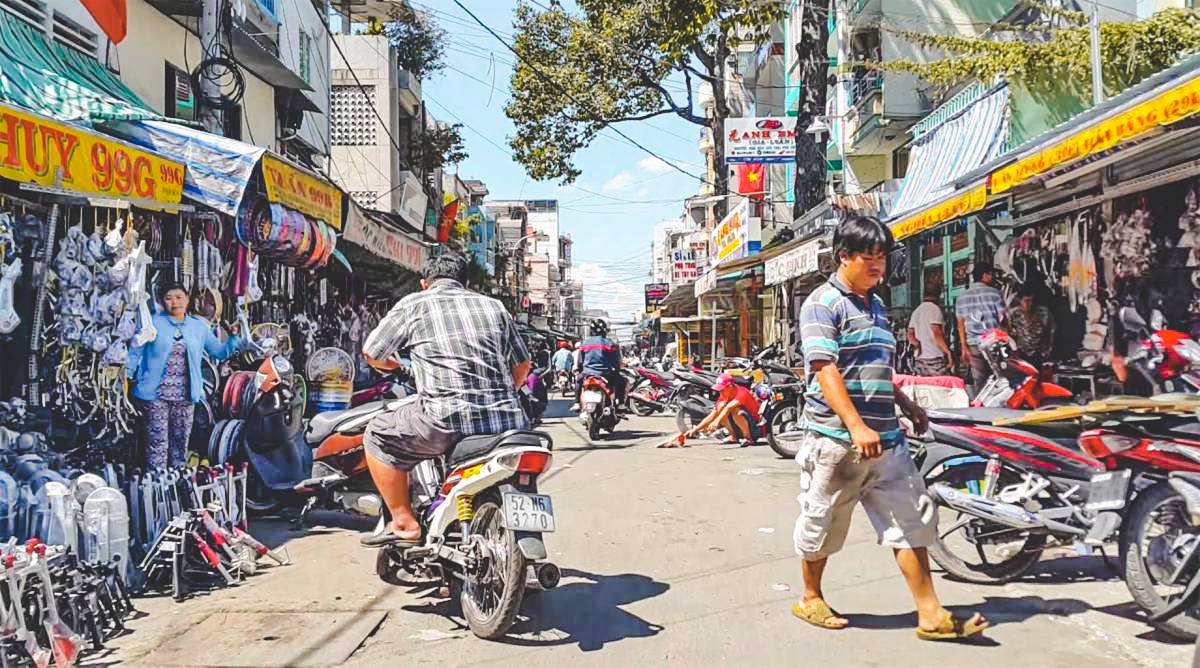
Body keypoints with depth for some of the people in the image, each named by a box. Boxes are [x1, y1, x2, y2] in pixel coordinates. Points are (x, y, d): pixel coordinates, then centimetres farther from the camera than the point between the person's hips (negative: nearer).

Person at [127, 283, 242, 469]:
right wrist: (127, 375, -2)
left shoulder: (200, 326, 8)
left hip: (186, 396, 3)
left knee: (181, 443, 12)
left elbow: (219, 352, 10)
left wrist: (234, 338, -6)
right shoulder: (153, 323, 1)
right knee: (157, 443, -3)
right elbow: (136, 351, 4)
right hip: (156, 395, -3)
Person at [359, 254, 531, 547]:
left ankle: (405, 524, 13)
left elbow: (371, 352, 13)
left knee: (378, 435, 17)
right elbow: (522, 366, 24)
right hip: (507, 421, 4)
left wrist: (390, 364, 36)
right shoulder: (494, 306, 21)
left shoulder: (413, 304, 10)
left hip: (449, 420, -4)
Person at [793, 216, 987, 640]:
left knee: (911, 519, 4)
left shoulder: (876, 306, 17)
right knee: (823, 523, 7)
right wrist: (856, 426, -28)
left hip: (886, 438, 7)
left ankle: (930, 614, 9)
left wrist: (907, 405, 28)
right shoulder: (823, 304, -9)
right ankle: (811, 599, 27)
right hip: (837, 438, -7)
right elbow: (826, 370, -20)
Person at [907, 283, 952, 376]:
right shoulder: (935, 309, -7)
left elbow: (910, 335, 14)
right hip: (936, 357, -8)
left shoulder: (916, 311, 17)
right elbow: (936, 334, -16)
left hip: (920, 358, 8)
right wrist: (948, 351, -15)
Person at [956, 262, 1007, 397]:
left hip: (973, 345, 4)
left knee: (978, 382, 5)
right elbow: (1003, 319, -4)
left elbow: (961, 324, 6)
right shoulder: (994, 293, -4)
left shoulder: (962, 297, 8)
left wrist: (964, 348, 8)